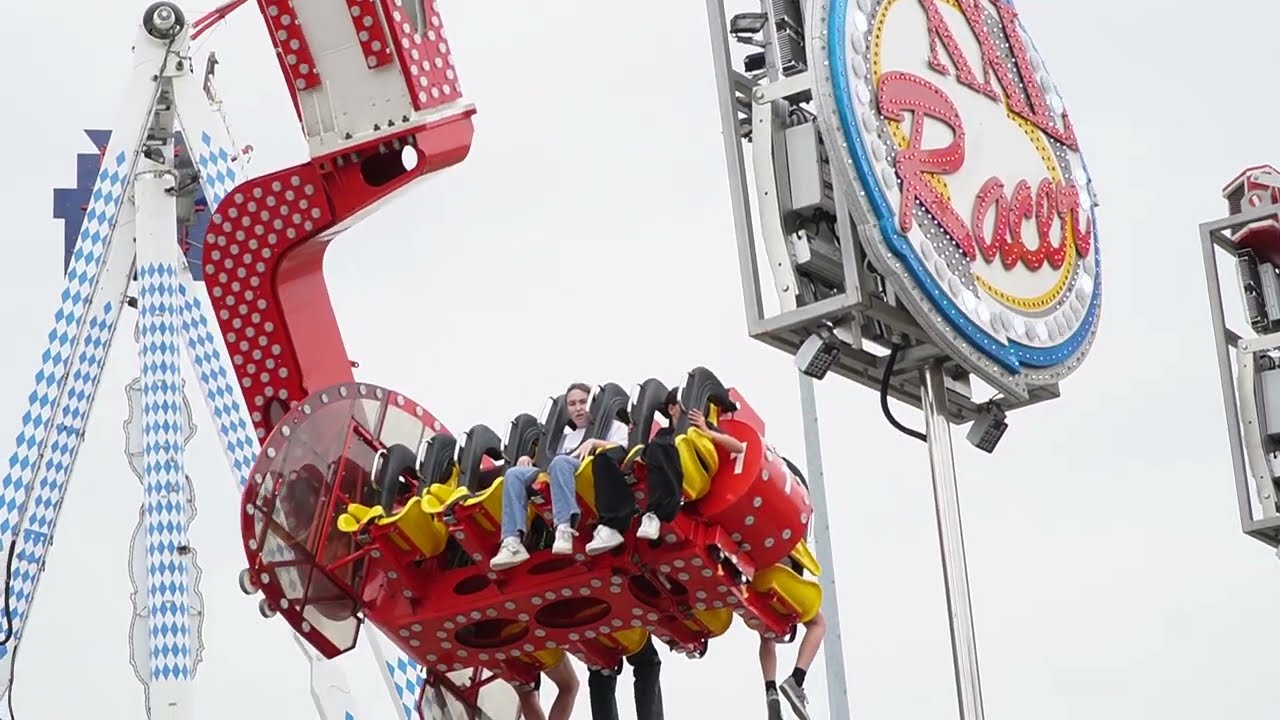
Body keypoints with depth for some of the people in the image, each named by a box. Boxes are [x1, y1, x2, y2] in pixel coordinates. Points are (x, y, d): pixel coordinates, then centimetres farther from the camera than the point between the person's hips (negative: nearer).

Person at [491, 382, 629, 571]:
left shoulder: (612, 426, 24)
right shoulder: (566, 436, 39)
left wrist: (594, 442, -10)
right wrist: (529, 459, 9)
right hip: (554, 477, 5)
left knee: (560, 462, -40)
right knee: (515, 474, -24)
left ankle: (564, 529, -57)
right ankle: (513, 542, -42)